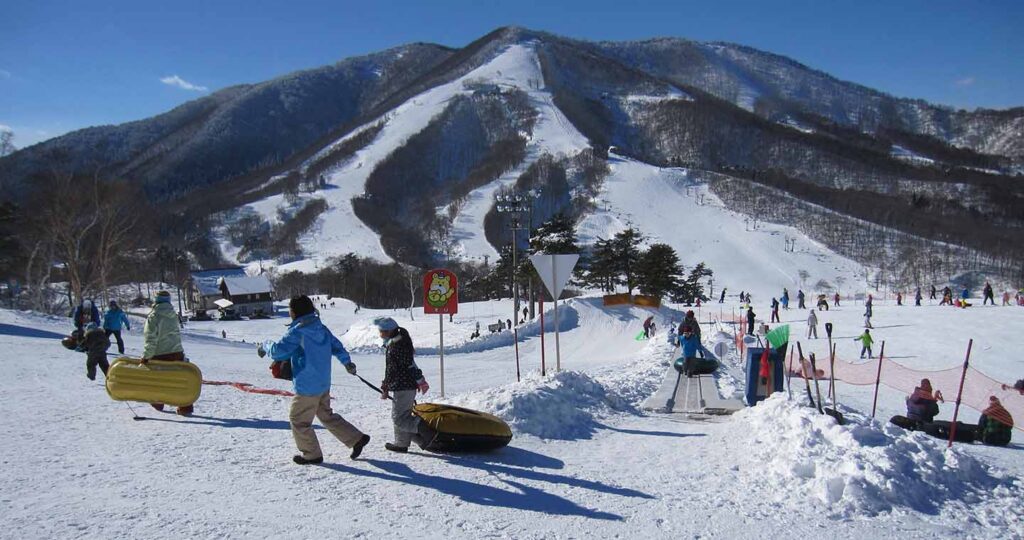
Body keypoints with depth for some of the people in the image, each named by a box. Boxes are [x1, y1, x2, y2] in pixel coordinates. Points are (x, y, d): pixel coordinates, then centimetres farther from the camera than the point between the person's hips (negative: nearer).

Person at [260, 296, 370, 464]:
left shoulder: (297, 331, -19)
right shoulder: (321, 328, 5)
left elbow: (278, 351, -20)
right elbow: (337, 346, 16)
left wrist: (265, 345, 2)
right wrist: (347, 362, 31)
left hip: (307, 387, -8)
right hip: (323, 384, 8)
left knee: (298, 419, 10)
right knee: (326, 415, 22)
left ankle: (311, 454, 20)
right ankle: (357, 438, 21)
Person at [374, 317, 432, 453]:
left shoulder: (393, 347, -18)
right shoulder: (402, 342, 14)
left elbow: (391, 370, -16)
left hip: (401, 387, -10)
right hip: (410, 385, 10)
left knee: (399, 417, -7)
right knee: (403, 415, 16)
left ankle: (425, 431, -14)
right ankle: (401, 444, 23)